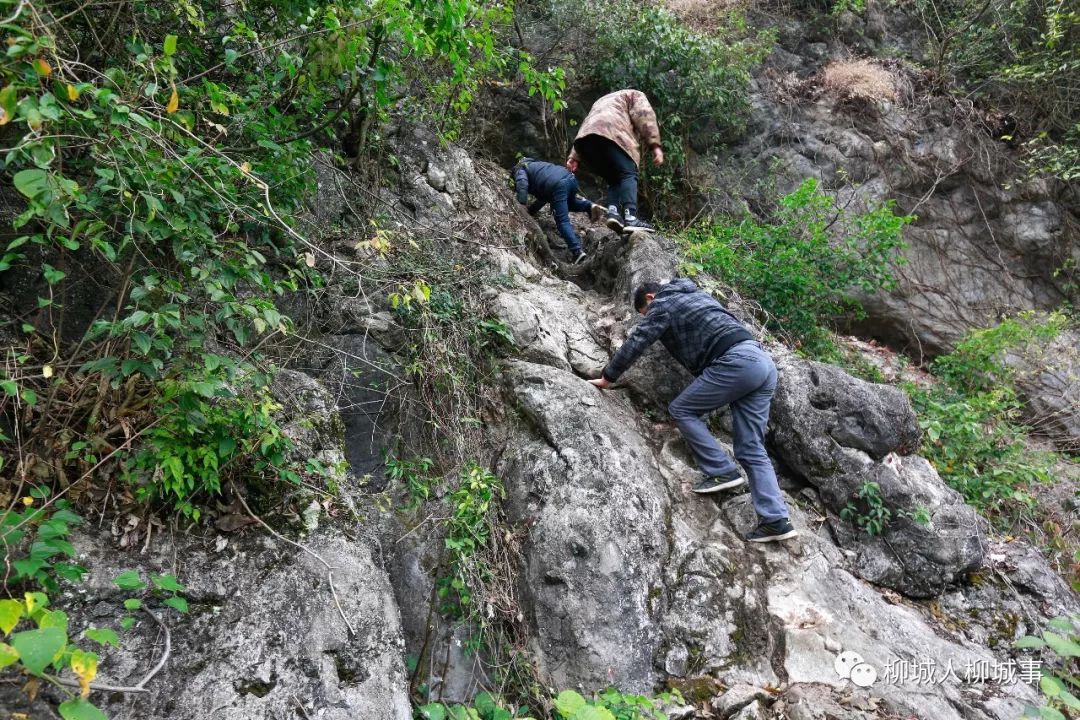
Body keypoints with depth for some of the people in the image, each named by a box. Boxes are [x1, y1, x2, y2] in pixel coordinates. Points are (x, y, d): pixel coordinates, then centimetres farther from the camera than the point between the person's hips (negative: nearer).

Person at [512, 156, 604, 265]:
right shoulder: (536, 164, 42)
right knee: (570, 202, 36)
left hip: (557, 185, -7)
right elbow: (545, 194, 40)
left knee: (562, 221, -7)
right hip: (570, 178, 7)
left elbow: (522, 184, -5)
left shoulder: (520, 170, 19)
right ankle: (590, 206, 11)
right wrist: (532, 209, 40)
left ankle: (577, 251, -22)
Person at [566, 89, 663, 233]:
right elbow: (644, 117, 6)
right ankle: (630, 217, -29)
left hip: (585, 138, 6)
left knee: (614, 178, 10)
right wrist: (655, 145, -3)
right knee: (628, 174, -11)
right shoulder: (635, 95, 27)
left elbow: (586, 124, 33)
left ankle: (613, 212, -14)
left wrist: (574, 157, 24)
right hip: (609, 133, -6)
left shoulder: (603, 101, 45)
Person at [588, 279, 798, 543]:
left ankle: (722, 472, -3)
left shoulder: (662, 304, 9)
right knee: (752, 450, 5)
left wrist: (607, 377, 14)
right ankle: (776, 520, -3)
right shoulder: (695, 295, 32)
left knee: (681, 410, 2)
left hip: (737, 361, -8)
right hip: (764, 362, 8)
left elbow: (635, 343, 6)